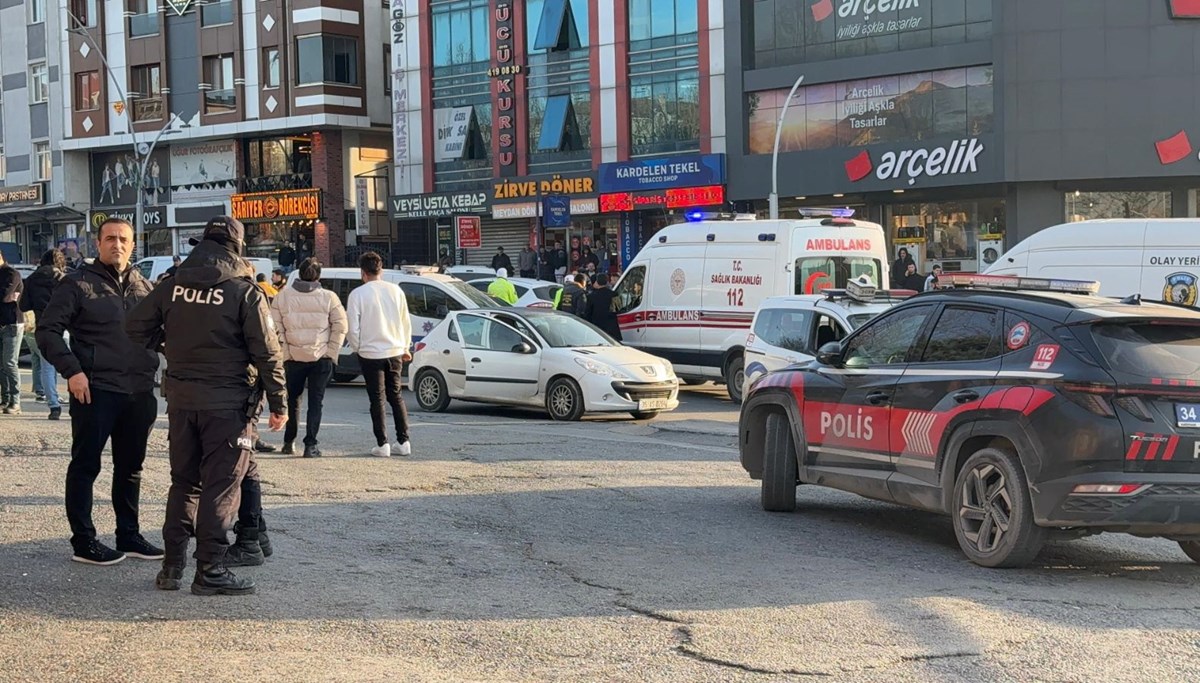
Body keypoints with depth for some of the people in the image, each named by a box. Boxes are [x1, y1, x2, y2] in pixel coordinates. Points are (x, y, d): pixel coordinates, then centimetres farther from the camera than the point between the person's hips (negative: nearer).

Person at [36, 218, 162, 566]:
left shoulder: (143, 287, 12)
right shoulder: (78, 284, -4)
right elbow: (47, 330, -7)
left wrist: (151, 373, 9)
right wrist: (71, 370, -16)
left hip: (138, 392, 6)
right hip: (95, 390, -6)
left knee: (131, 467, 13)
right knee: (85, 466, 2)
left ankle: (129, 536, 24)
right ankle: (84, 541, 8)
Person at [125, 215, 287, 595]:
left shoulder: (173, 286, 4)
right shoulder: (245, 292, -10)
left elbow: (137, 327, 7)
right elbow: (267, 352, -10)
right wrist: (279, 403, -4)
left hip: (181, 399, 5)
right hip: (228, 403, -5)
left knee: (184, 481, 15)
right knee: (221, 485, 0)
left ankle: (172, 565, 16)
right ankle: (210, 570, -1)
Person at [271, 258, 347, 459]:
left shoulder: (282, 297, 0)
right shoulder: (329, 298, -3)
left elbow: (276, 329, -3)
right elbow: (340, 327, -4)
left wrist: (284, 354, 0)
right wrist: (331, 353, 1)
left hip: (293, 359, 1)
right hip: (321, 358, -1)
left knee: (292, 400, 17)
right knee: (315, 401, 3)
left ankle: (289, 443, 23)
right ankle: (310, 445, -4)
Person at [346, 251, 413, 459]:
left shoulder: (358, 294, -10)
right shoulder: (395, 290, 2)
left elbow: (352, 327, -9)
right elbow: (406, 322, 8)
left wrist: (357, 348, 8)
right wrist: (405, 347, 20)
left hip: (371, 353, -4)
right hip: (395, 351, 4)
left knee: (378, 399, 3)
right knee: (396, 396, 14)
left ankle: (382, 444, 1)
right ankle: (403, 442, 11)